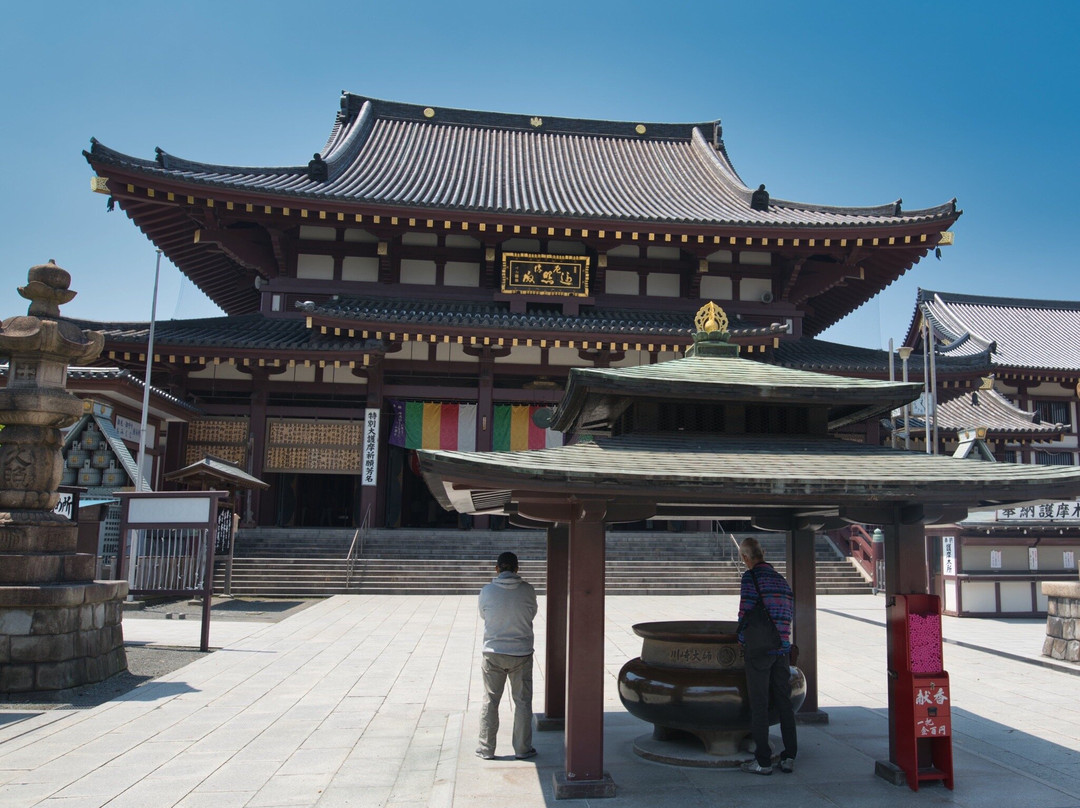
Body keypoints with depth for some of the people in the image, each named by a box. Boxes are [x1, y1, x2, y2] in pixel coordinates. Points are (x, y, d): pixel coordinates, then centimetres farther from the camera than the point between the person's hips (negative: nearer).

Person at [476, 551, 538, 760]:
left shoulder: (487, 591, -10)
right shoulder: (528, 590, -9)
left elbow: (483, 615, 6)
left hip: (493, 654, 0)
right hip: (522, 653, 0)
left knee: (490, 702, 12)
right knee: (522, 702, 12)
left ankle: (486, 749, 19)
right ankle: (522, 749, 18)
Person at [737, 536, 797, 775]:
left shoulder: (751, 576, -9)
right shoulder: (780, 578, 13)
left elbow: (746, 609, -11)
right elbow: (790, 611, 14)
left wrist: (742, 637, 4)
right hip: (782, 647, 7)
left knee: (759, 704, 1)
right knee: (784, 703, 12)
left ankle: (763, 760, 5)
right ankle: (789, 757, 16)